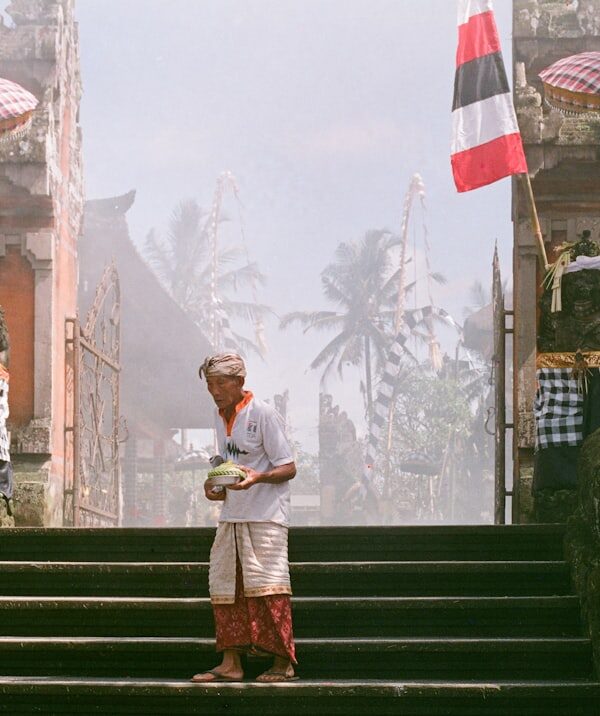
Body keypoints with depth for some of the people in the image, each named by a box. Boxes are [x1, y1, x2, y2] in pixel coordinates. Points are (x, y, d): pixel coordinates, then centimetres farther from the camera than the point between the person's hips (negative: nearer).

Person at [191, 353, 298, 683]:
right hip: (231, 515, 8)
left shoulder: (264, 414, -9)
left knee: (267, 584, -11)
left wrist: (257, 477, -29)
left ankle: (283, 662, -6)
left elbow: (288, 468, -11)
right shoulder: (221, 417, 13)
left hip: (266, 515, -8)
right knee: (223, 585, 5)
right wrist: (214, 485, 6)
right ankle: (231, 663, 9)